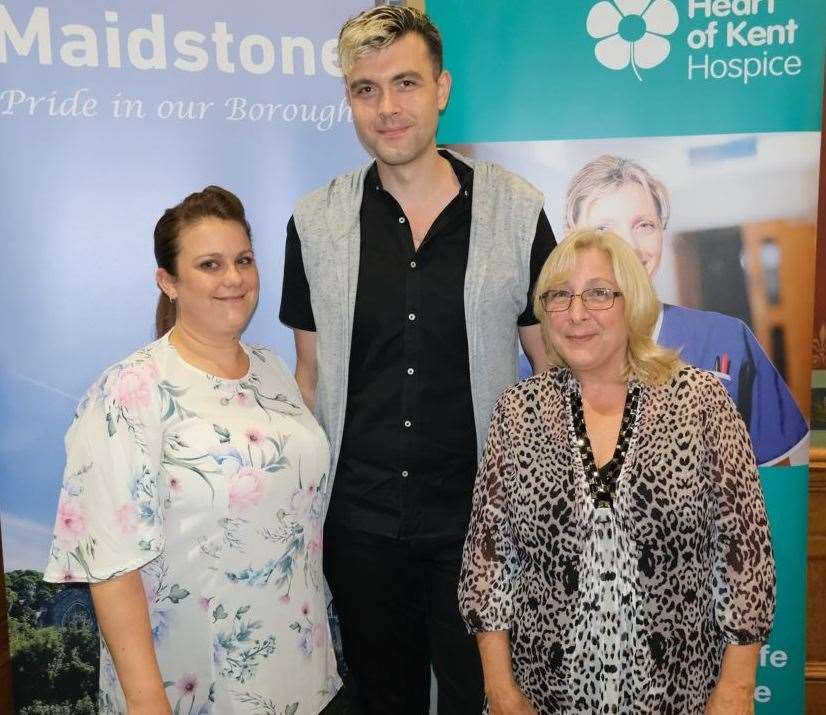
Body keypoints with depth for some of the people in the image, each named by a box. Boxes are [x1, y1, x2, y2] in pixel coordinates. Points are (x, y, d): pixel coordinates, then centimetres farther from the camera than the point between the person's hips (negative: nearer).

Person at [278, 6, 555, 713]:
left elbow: (554, 364, 0)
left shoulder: (517, 210, -5)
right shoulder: (315, 223, -1)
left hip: (479, 515, -1)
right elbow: (310, 371, 5)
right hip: (358, 521, 2)